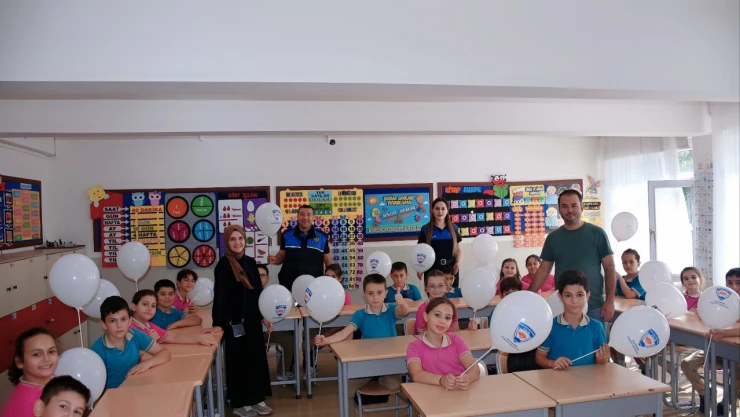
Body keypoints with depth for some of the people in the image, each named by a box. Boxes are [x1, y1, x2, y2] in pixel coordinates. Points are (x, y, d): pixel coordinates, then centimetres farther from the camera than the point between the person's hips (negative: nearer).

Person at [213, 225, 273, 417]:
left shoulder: (251, 262, 6)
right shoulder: (223, 265, -12)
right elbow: (220, 297, -16)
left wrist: (263, 316, 11)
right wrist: (221, 324, -21)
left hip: (252, 319, 6)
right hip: (235, 322, -6)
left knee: (257, 358, 12)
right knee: (238, 361, 5)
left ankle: (256, 399, 26)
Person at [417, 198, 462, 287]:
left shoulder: (453, 228, 9)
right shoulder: (425, 229, 2)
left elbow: (458, 249, 11)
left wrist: (458, 262, -8)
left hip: (451, 268, 2)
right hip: (432, 269, -2)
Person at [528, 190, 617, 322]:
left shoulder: (597, 233, -2)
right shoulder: (553, 237, 5)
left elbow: (609, 268, -1)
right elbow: (544, 269, 8)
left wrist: (610, 301, -8)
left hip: (593, 306, -2)